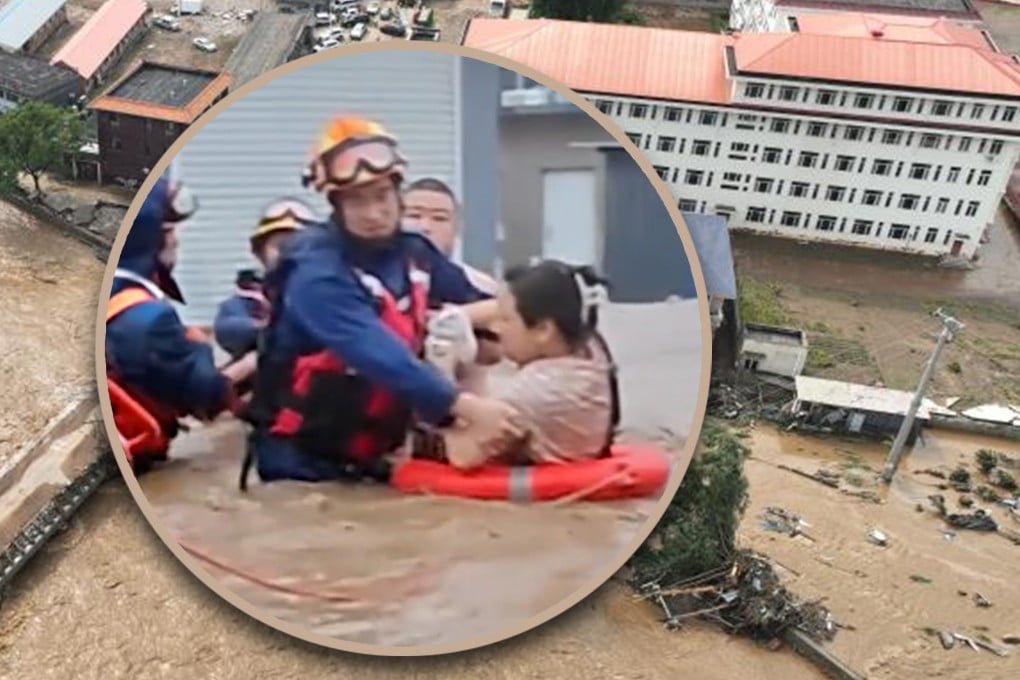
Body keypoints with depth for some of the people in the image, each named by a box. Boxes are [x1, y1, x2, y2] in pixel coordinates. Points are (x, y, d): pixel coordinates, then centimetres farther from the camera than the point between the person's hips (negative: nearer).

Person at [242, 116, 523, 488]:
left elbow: (490, 304, 7)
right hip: (303, 457, -6)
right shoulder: (317, 273, -22)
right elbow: (382, 356, -36)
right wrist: (468, 407, -45)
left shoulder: (415, 254, 0)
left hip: (372, 455, 6)